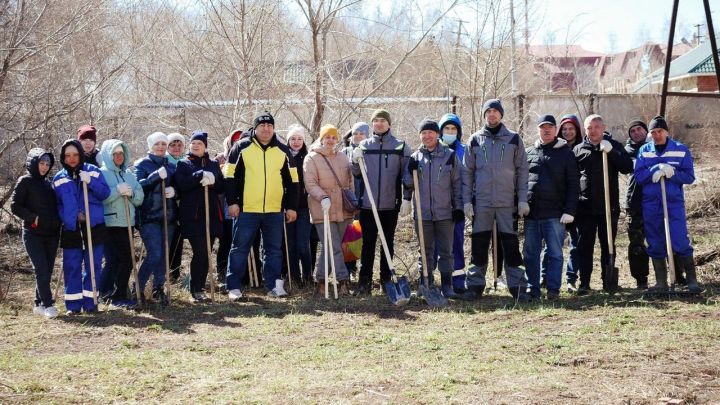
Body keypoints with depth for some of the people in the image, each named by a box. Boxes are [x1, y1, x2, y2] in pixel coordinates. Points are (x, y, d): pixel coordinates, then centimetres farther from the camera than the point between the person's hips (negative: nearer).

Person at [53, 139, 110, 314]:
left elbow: (105, 193, -5)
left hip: (94, 226, -1)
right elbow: (56, 205, 12)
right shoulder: (59, 179, 8)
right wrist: (66, 217, -3)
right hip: (71, 228, 1)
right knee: (71, 267, 1)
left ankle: (89, 302, 11)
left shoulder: (93, 171, 3)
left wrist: (90, 181, -18)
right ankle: (73, 304, 7)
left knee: (93, 266, 2)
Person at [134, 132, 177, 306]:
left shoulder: (171, 167, 16)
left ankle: (158, 288, 17)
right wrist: (156, 176, -23)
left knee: (164, 254, 6)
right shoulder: (142, 164, 1)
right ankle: (138, 288, 1)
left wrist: (174, 191, -4)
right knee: (155, 254, -13)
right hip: (149, 216, -5)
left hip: (168, 216, 5)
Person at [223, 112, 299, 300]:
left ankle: (274, 285, 15)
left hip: (275, 211, 3)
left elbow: (292, 180, 13)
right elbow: (230, 176, 2)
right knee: (239, 249, 1)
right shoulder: (242, 147, 1)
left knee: (274, 249, 8)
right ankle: (234, 287, 6)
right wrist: (232, 202, -5)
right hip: (246, 209, -3)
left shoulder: (282, 151, 9)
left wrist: (291, 207, 9)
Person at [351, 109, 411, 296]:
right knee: (368, 243, 1)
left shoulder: (401, 147, 2)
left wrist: (406, 198, -6)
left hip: (391, 204, -1)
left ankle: (386, 280, 15)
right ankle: (365, 281, 2)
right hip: (368, 204, 1)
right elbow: (356, 174, 12)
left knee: (388, 243, 8)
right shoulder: (363, 146, 7)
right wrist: (355, 161, -8)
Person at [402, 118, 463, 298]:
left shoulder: (450, 155, 3)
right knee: (425, 251, 8)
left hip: (445, 212, -2)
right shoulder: (415, 157, 7)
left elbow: (457, 183, 5)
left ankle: (447, 286, 6)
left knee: (446, 251, 1)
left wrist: (458, 207, 0)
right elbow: (408, 184, 10)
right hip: (422, 213, 2)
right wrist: (411, 171, -9)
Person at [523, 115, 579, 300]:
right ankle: (532, 289, 11)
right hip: (531, 213, 3)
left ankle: (553, 289, 2)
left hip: (555, 214, -3)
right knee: (530, 254, 5)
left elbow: (573, 185, 0)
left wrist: (569, 211, -9)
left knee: (555, 253, -1)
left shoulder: (565, 153, 4)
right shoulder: (528, 153, 13)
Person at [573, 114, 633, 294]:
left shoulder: (614, 146, 7)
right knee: (584, 245, 0)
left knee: (608, 245, 6)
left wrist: (611, 151, -19)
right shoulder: (578, 150, 9)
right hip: (585, 207, 1)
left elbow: (627, 168, -6)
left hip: (609, 206, -1)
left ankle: (609, 281, 14)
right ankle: (584, 283, 3)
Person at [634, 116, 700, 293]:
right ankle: (661, 282, 16)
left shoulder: (681, 150, 1)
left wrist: (672, 173, -18)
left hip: (674, 202, -2)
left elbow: (689, 177, -2)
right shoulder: (644, 151, 7)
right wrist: (657, 169, -17)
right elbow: (638, 176, -3)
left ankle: (692, 280, -1)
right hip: (650, 204, 2)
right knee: (656, 245, 7)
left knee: (680, 243, -9)